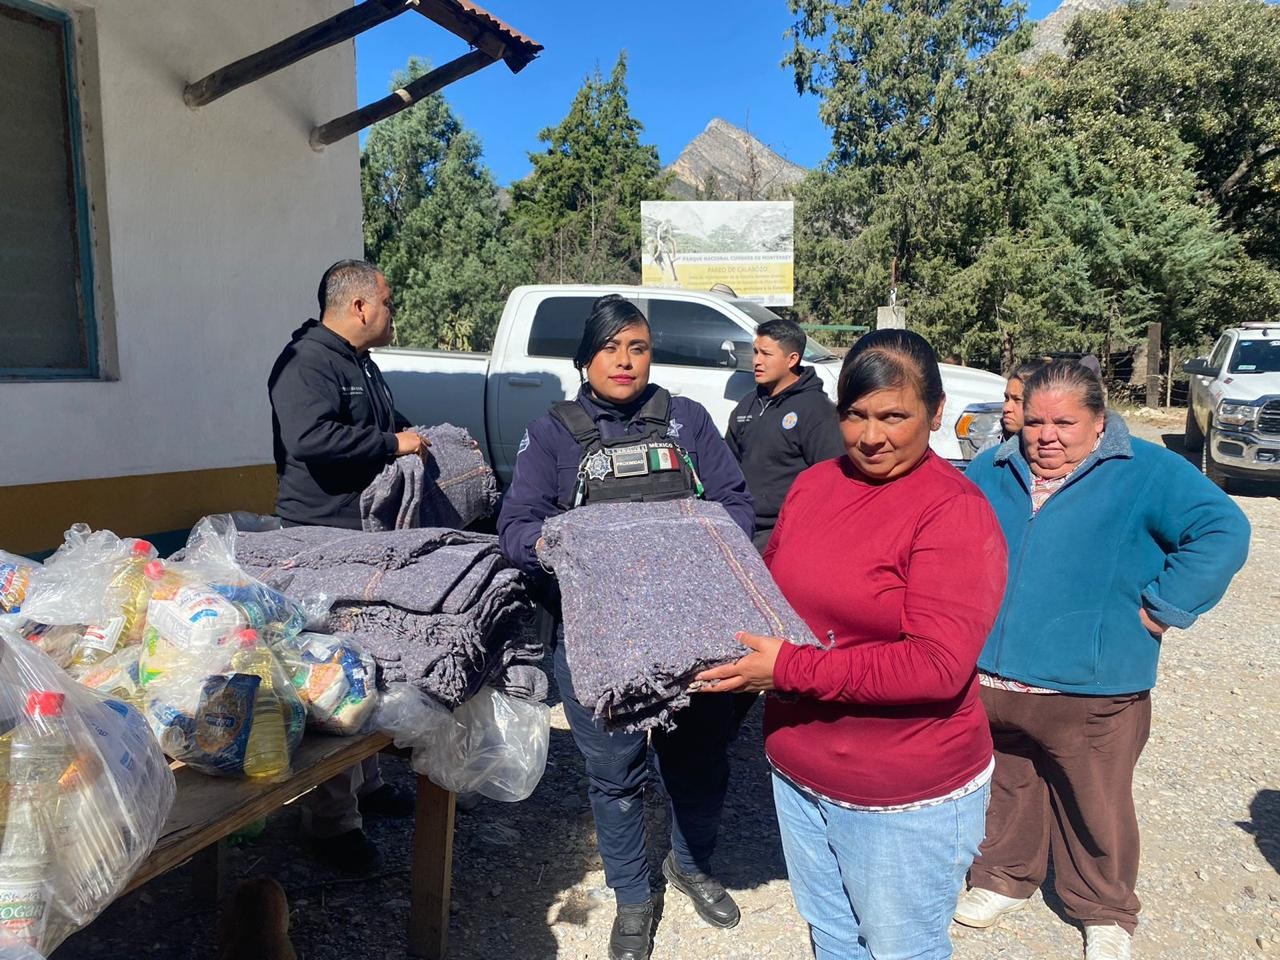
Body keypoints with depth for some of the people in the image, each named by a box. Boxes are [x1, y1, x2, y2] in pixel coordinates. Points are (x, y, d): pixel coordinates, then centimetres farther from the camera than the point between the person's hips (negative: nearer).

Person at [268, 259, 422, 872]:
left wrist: (429, 439, 21)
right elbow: (310, 437, -30)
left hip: (369, 540, 11)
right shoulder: (306, 362, -14)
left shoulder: (363, 366, 20)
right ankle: (332, 822, 2)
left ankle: (364, 782, 34)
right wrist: (392, 444, -21)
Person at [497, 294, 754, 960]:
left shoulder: (686, 419, 8)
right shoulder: (552, 433, 4)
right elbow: (516, 527, -3)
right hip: (596, 636, -1)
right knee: (615, 771, 9)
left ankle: (691, 864, 45)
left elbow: (735, 502, 5)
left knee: (699, 757, 14)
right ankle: (631, 898, 35)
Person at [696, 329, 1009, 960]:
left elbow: (938, 665, -25)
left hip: (907, 799, -6)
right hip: (797, 772, 6)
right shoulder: (813, 484, 0)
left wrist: (790, 670, -26)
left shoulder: (955, 512, -19)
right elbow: (769, 586, 13)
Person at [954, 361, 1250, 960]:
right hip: (988, 682, 4)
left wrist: (1158, 606, -14)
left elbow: (1223, 533, -12)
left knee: (1097, 810, 12)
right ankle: (1004, 878, 42)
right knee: (1003, 797, 18)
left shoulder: (1146, 473, -5)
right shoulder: (990, 472, 7)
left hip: (1092, 692, -3)